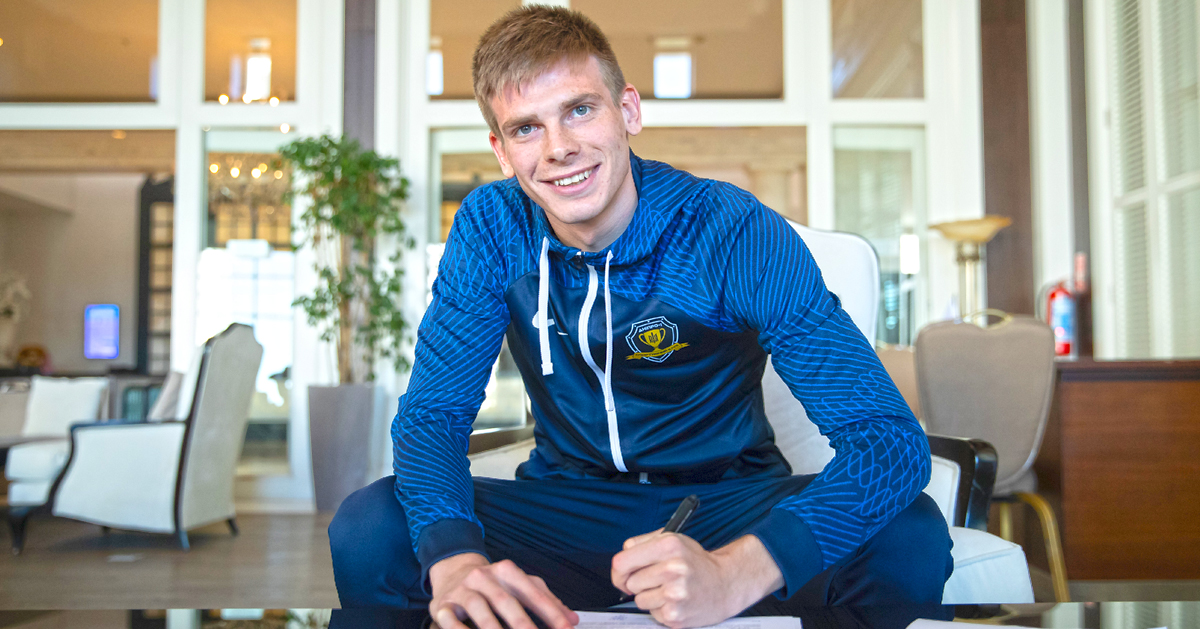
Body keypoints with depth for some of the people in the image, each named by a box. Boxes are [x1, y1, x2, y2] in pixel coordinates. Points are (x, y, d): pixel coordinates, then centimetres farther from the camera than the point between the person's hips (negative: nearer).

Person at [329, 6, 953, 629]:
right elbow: (432, 411, -9)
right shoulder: (491, 229, -9)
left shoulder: (737, 234, -20)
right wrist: (454, 560, -32)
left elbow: (889, 436, -26)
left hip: (728, 504, -1)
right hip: (565, 503, 2)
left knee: (909, 539, -28)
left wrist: (732, 575, -45)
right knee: (366, 532, -22)